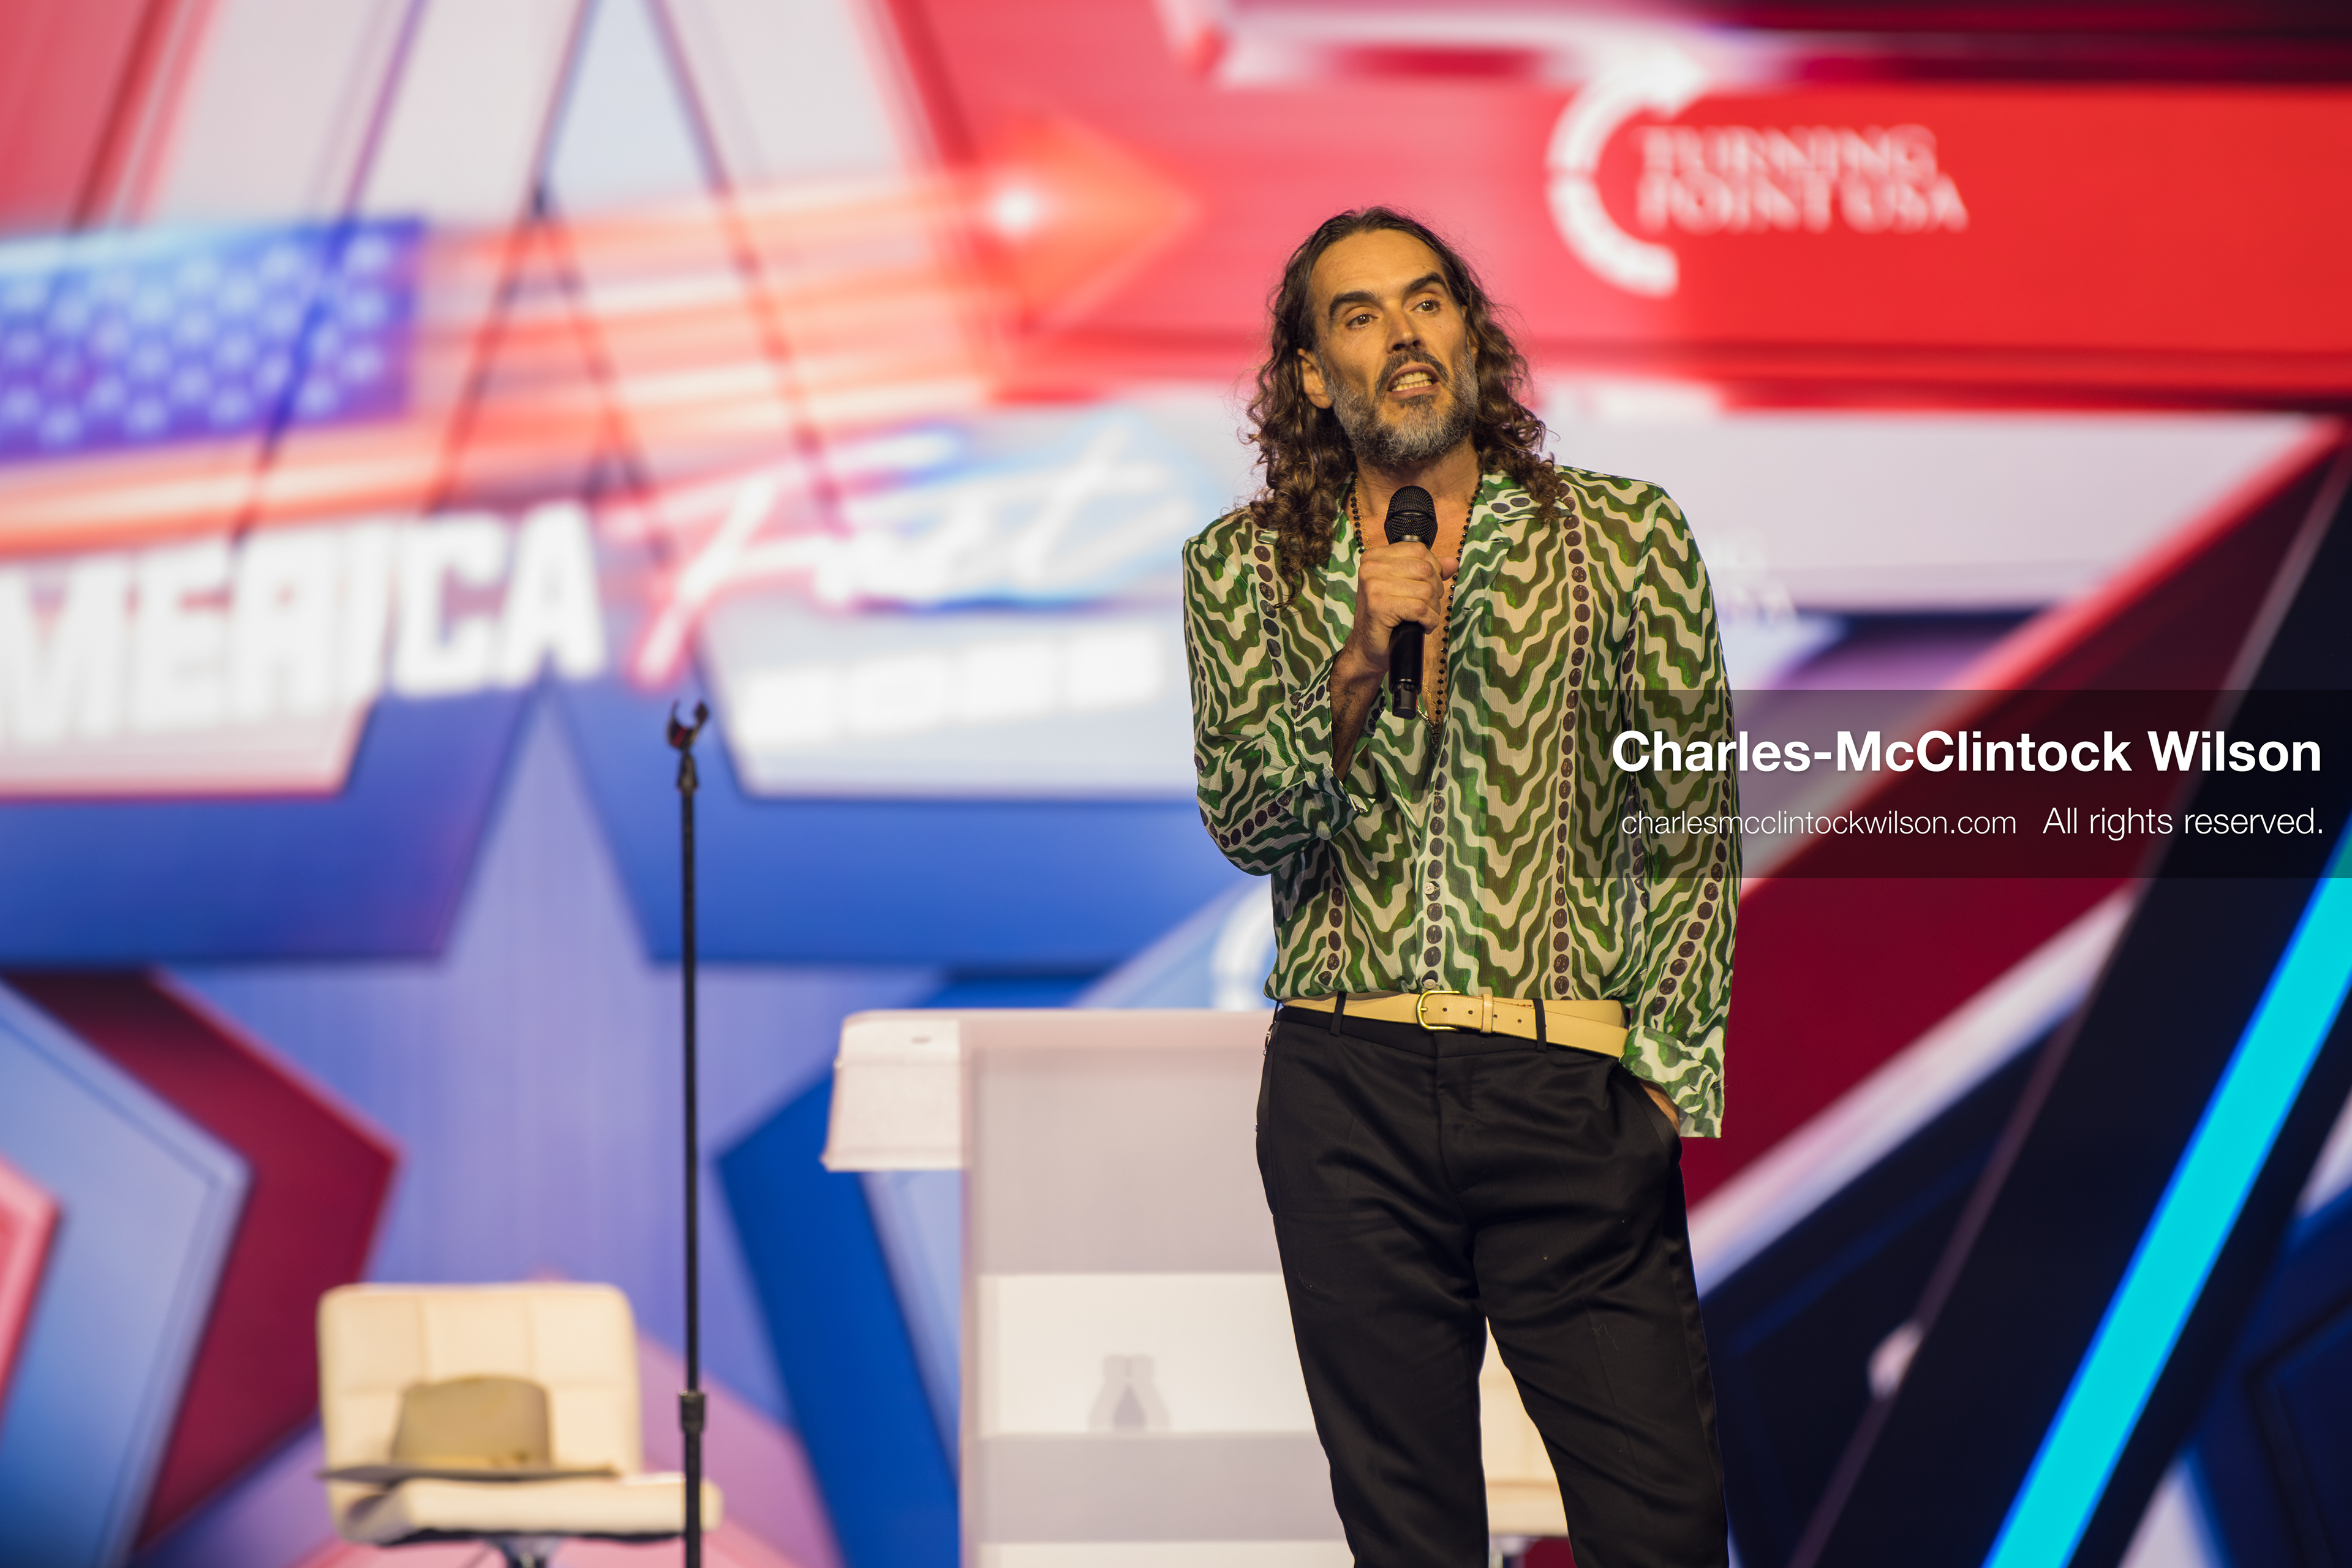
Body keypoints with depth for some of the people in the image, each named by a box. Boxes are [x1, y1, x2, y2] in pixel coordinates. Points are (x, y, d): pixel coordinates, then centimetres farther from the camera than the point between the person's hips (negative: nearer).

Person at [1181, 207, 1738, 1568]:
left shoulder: (1628, 537, 8)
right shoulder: (1245, 567, 10)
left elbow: (1694, 831, 7)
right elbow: (1247, 821, 1)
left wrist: (1668, 1074, -1)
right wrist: (1358, 665, -15)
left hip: (1570, 1085, -1)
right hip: (1349, 1091, 1)